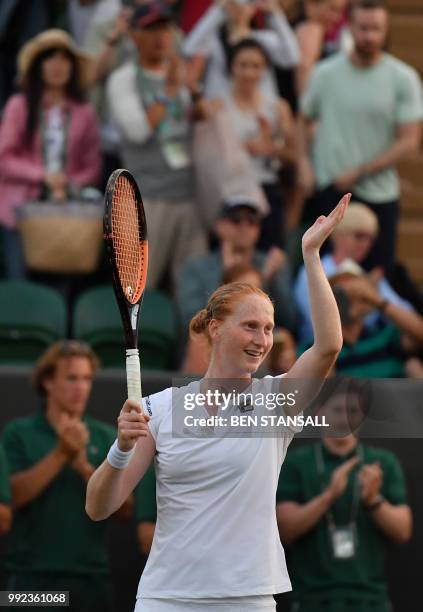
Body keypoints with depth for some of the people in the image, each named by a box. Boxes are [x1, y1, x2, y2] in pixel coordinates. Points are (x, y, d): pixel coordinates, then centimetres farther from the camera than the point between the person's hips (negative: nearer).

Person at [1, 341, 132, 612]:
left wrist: (85, 468, -12)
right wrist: (61, 454, -16)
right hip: (34, 576, -3)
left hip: (93, 576, 3)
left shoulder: (106, 438, 7)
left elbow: (125, 507, 2)